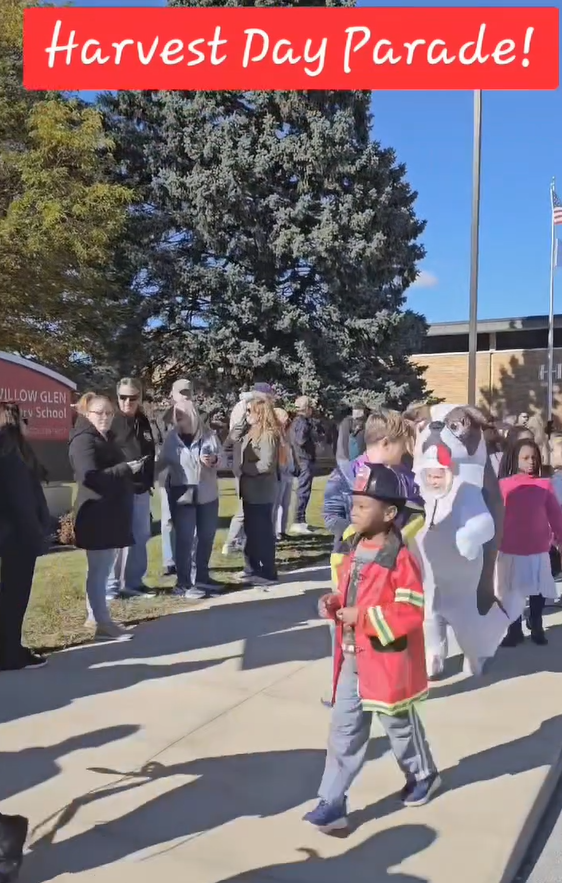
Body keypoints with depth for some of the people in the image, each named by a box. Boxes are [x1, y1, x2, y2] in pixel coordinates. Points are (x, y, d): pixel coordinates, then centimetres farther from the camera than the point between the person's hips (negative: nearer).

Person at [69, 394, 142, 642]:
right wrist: (126, 469, -25)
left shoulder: (106, 439, 18)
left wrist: (129, 471, 12)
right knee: (99, 568, -7)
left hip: (111, 512, 10)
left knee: (103, 567, 15)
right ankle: (103, 624, -4)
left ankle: (95, 614, 25)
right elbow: (90, 476, -26)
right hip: (96, 513, -10)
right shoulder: (84, 440, -13)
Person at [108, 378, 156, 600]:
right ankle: (110, 585, 4)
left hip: (141, 488, 7)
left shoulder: (143, 422, 13)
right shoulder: (111, 421, -8)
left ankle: (133, 582, 23)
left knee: (140, 536, 12)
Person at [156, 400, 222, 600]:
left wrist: (213, 460, -17)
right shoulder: (172, 437, -3)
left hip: (207, 494, 3)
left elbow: (220, 458, 4)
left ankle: (202, 577, 29)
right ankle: (183, 583, 6)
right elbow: (162, 462, 4)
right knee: (184, 539, -2)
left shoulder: (208, 435, -3)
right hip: (181, 495, -3)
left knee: (207, 537, 12)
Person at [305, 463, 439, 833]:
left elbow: (412, 613, -24)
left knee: (400, 724, 16)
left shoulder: (401, 559, -21)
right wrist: (334, 604, -3)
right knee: (344, 730, 7)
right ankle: (332, 803, 14)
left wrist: (362, 617, -26)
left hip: (388, 661, -7)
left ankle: (424, 775, 43)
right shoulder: (356, 550, 4)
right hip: (352, 660, 7)